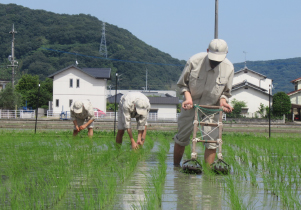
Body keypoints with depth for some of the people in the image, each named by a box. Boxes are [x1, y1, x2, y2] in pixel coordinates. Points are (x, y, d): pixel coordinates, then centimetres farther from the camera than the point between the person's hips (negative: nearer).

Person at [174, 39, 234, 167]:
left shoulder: (228, 68, -11)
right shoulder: (194, 61, -17)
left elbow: (225, 91, 4)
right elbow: (183, 83, -2)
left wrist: (223, 101, -16)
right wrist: (188, 97, -19)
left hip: (212, 107, 1)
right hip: (191, 104, -1)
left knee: (212, 140, -8)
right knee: (182, 137, 6)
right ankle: (175, 166, 25)